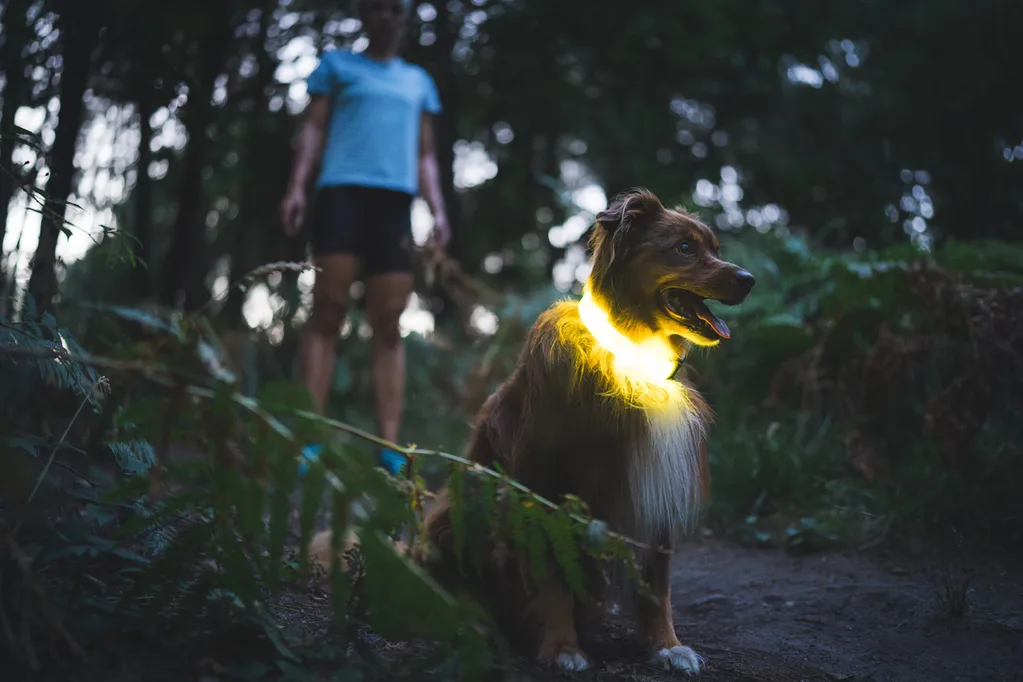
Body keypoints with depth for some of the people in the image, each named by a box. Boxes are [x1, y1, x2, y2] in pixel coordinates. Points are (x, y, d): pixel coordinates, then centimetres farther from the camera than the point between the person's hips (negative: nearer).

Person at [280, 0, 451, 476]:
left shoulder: (419, 82, 26)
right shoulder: (337, 64, 19)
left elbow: (425, 155, 22)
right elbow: (314, 129, 9)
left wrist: (437, 210, 8)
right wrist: (296, 186, -6)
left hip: (396, 201, 3)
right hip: (343, 191, -2)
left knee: (388, 324, -5)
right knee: (328, 310, -11)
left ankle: (389, 448, -10)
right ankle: (309, 440, -14)